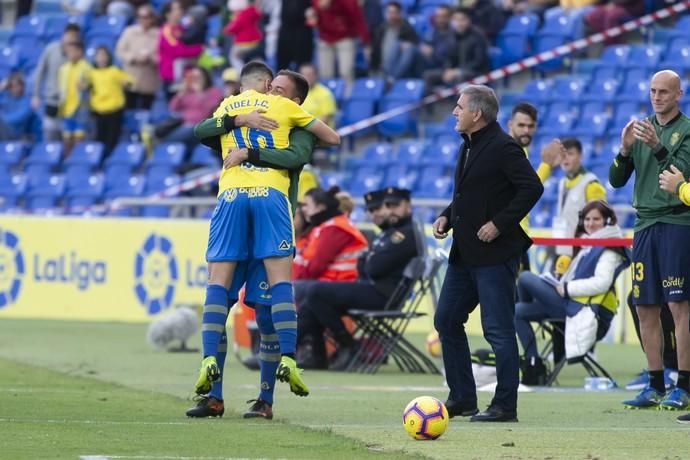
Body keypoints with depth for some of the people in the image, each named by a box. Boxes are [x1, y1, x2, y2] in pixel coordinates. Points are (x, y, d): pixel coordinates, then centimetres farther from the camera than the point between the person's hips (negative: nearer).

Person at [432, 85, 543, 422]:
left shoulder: (502, 147, -15)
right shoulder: (470, 145, 14)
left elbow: (532, 188, -21)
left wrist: (499, 223, -22)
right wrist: (447, 216, 8)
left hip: (494, 253, -10)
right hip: (464, 252, 10)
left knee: (498, 330, -6)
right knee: (447, 320, 13)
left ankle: (505, 405, -1)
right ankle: (462, 398, 20)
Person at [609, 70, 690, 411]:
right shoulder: (641, 130, 14)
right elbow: (616, 180, 9)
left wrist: (658, 148, -26)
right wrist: (625, 149, -8)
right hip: (645, 225, 6)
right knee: (646, 308, 5)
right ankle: (655, 386, 12)